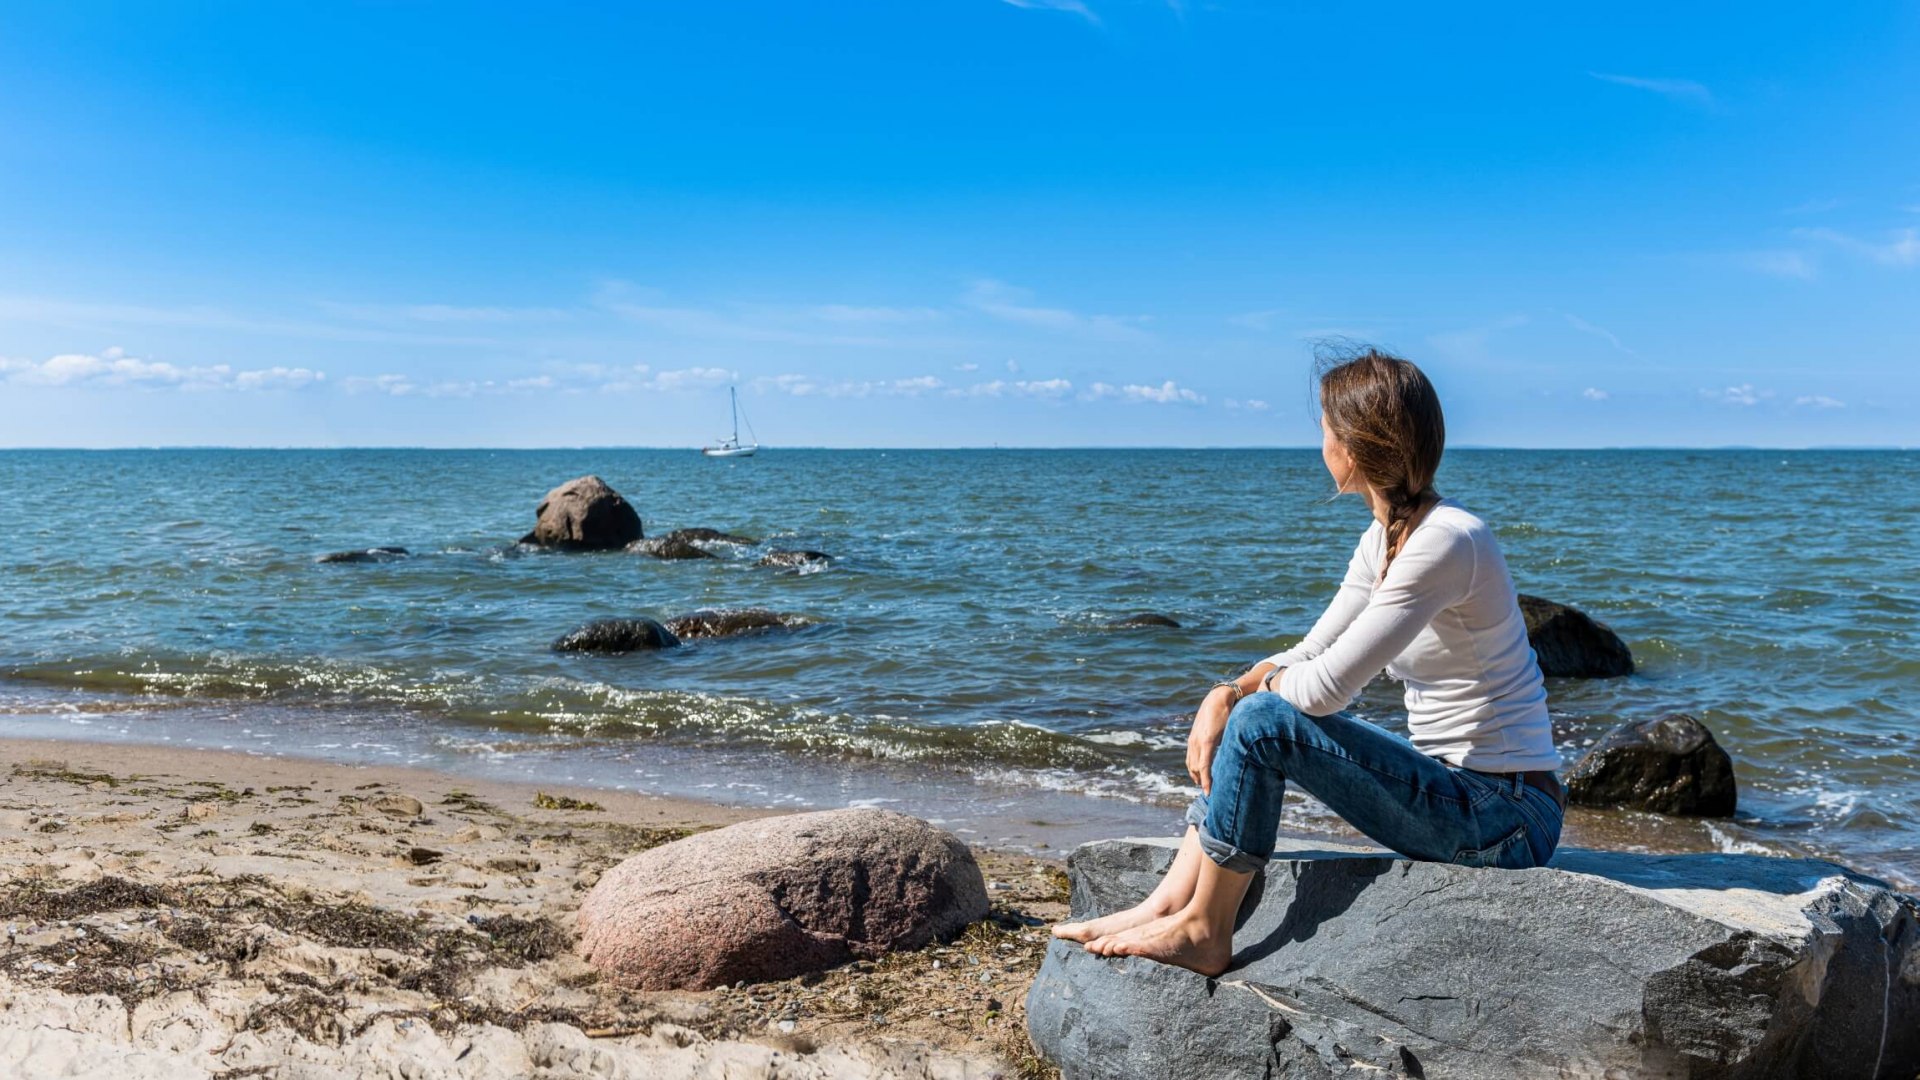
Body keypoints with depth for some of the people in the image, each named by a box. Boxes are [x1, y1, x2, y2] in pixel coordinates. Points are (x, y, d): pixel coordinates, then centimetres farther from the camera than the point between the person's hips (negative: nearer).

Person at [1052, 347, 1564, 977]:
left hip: (1507, 818, -9)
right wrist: (1226, 693, -7)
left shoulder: (1444, 541, -22)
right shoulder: (1386, 537, 8)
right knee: (1241, 713, 5)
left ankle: (1202, 932, -4)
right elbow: (1310, 654, 11)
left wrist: (1262, 685, -2)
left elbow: (1327, 686, -24)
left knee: (1261, 721, -19)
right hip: (1456, 790, 9)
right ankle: (1166, 905, 3)